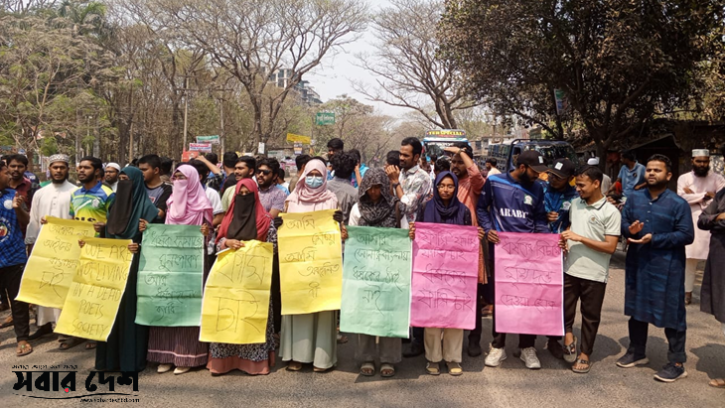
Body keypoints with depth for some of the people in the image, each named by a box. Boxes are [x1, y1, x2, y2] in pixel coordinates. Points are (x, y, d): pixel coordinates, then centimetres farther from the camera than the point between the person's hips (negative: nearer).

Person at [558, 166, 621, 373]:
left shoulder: (611, 212, -10)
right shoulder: (575, 204, 6)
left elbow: (610, 247, -14)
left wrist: (580, 238, -18)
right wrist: (565, 239, -1)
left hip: (595, 274, -4)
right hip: (570, 269, 4)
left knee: (590, 316, 10)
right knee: (563, 307, 6)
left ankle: (585, 354, 24)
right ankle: (568, 334, 31)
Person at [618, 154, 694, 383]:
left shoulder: (678, 204, -9)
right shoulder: (634, 199, 6)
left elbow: (687, 235, -12)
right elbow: (622, 222, 8)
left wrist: (654, 239, -19)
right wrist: (629, 229, -16)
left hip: (667, 267, -5)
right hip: (637, 263, 5)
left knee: (672, 313, 2)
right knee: (636, 309, 16)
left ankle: (677, 363, 14)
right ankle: (637, 352, 32)